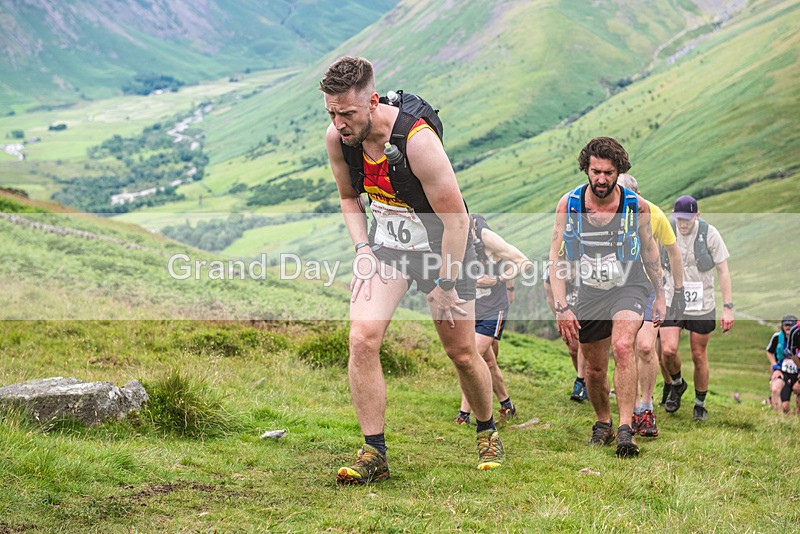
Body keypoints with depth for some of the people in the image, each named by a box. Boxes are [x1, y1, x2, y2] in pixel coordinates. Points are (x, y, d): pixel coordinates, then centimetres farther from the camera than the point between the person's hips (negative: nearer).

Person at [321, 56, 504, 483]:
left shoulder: (417, 140, -31)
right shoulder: (337, 139, -14)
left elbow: (455, 217, -23)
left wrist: (446, 284, -17)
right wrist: (362, 249, -6)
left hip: (442, 246, -4)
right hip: (385, 245, 4)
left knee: (462, 353, 6)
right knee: (362, 338, -17)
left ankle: (487, 432, 34)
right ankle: (374, 455, -8)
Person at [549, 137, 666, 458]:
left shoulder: (637, 206, -9)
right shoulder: (568, 204, -9)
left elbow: (649, 250, 7)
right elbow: (555, 257, -5)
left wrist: (660, 296, 12)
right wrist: (561, 307, -13)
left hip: (629, 287, -2)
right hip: (589, 293, 2)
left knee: (622, 347, -27)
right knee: (595, 368, 9)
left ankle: (625, 430, -27)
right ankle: (603, 424, 35)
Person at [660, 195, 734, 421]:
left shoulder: (709, 234, -10)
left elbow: (723, 271, -5)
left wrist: (728, 307, -9)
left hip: (702, 307, -1)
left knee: (699, 356, 6)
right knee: (668, 351, -12)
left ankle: (700, 405, 24)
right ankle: (677, 384, 20)